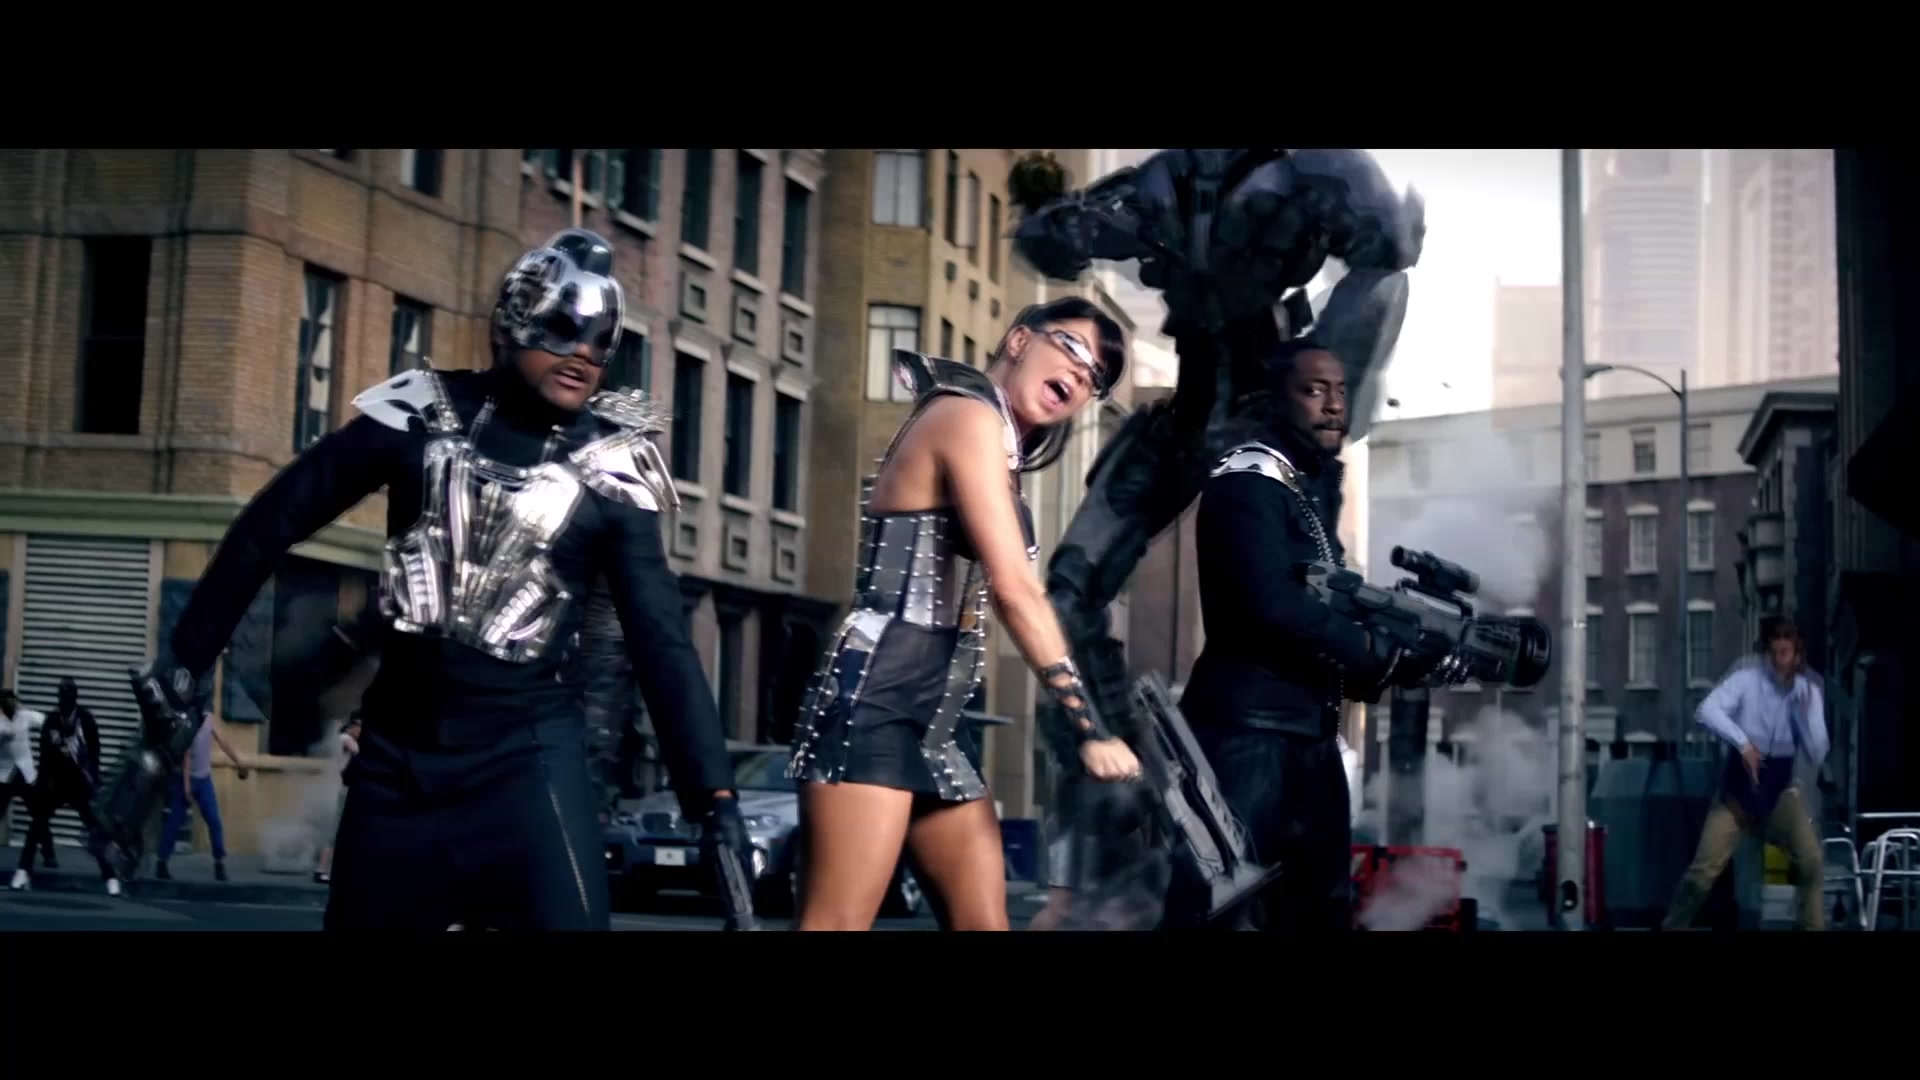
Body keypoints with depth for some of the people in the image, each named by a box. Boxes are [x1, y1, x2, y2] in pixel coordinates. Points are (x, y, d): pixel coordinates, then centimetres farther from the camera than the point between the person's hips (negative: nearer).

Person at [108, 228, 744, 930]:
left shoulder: (611, 469, -2)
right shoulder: (424, 413, -2)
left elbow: (661, 640, -3)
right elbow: (272, 524, 4)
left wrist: (713, 792, -9)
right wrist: (184, 659, 3)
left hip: (525, 747, -2)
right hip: (400, 745, 2)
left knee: (569, 916, -19)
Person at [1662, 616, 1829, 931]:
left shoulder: (1809, 690, -4)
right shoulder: (1747, 678, -13)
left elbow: (1817, 756, -8)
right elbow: (1706, 711, -30)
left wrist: (1806, 712, -20)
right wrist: (1742, 742, -38)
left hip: (1779, 789, 3)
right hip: (1739, 786, -2)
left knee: (1810, 860, -17)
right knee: (1704, 868, -10)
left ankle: (1812, 926, -1)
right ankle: (1673, 925, 9)